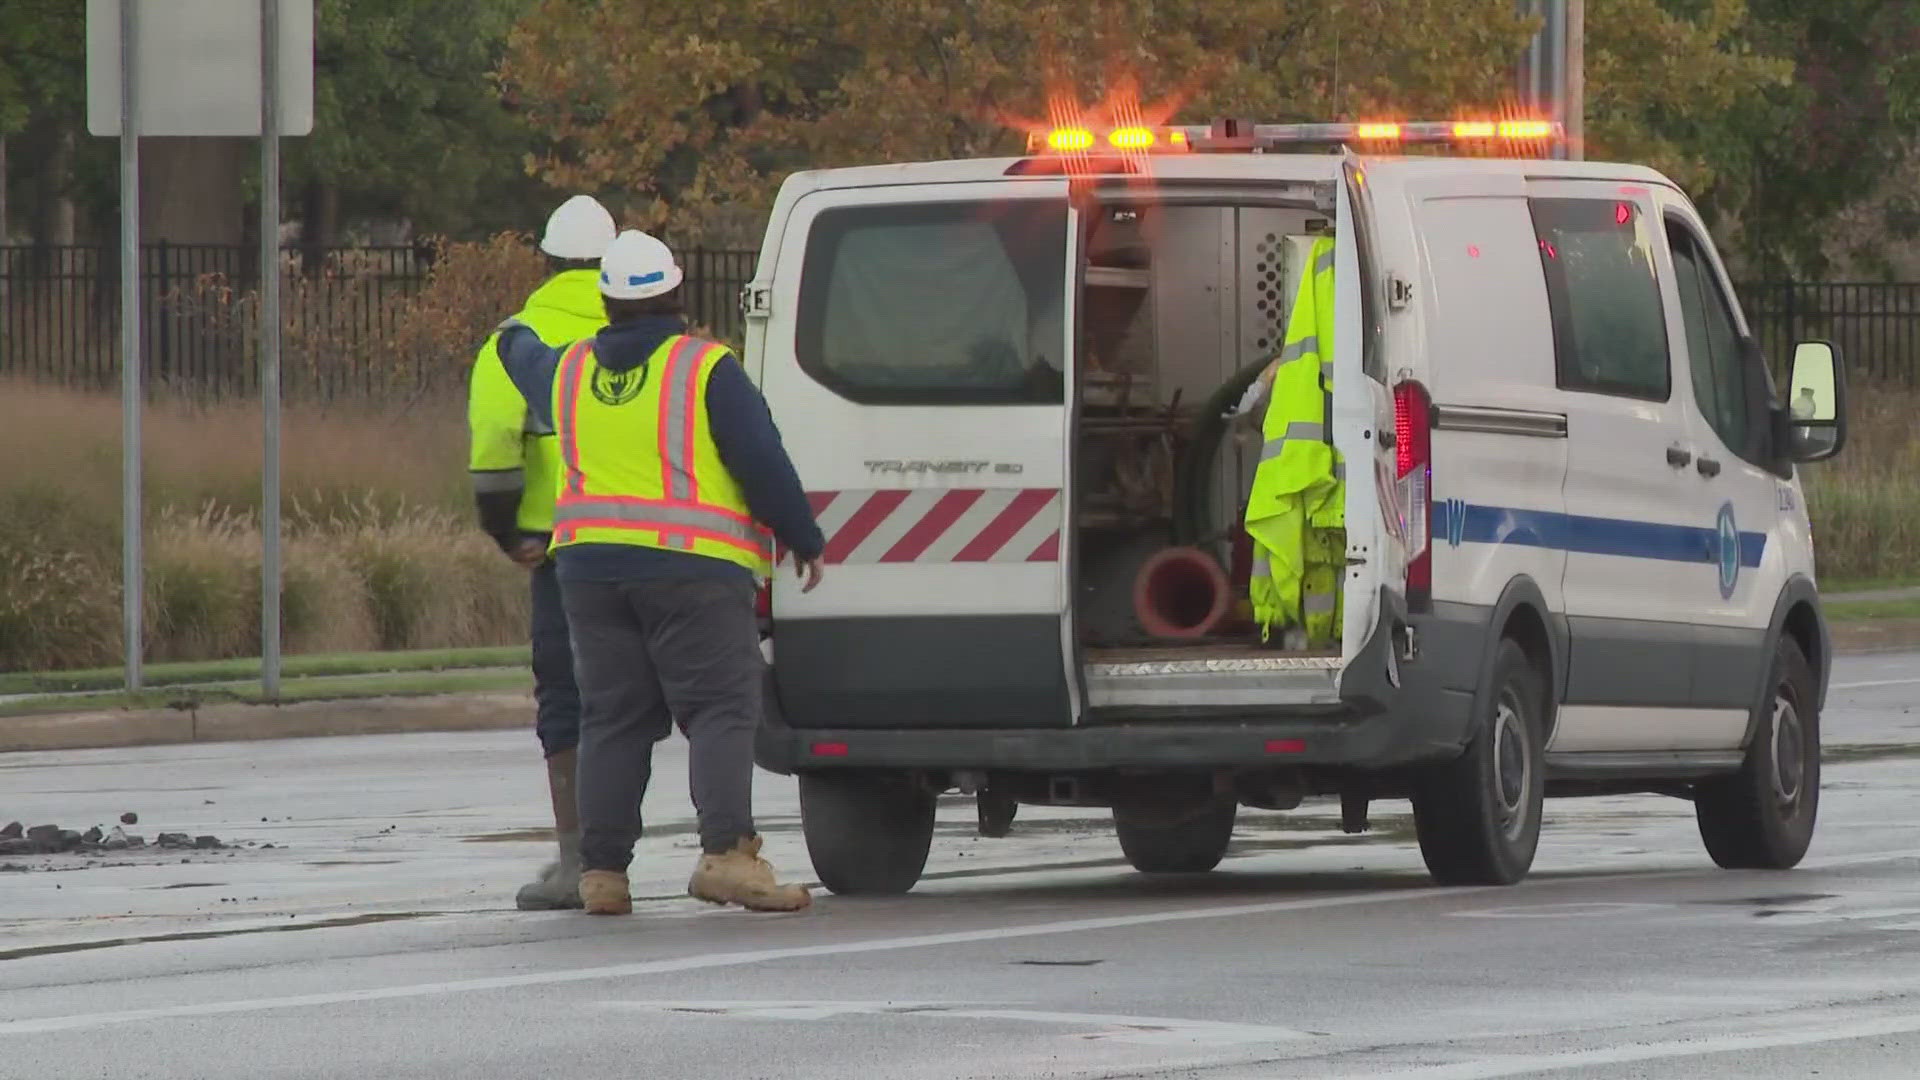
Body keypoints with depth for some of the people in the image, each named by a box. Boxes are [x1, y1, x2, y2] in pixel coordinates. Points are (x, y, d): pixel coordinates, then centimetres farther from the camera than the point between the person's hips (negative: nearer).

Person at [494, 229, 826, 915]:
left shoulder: (569, 372, 12)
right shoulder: (707, 370, -5)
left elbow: (526, 361, 37)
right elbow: (764, 463, -6)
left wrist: (515, 336, 61)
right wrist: (805, 541, 5)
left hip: (591, 567, 5)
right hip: (692, 570, -5)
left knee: (612, 719, 9)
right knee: (721, 710, -6)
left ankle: (601, 868, 5)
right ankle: (727, 853, -21)